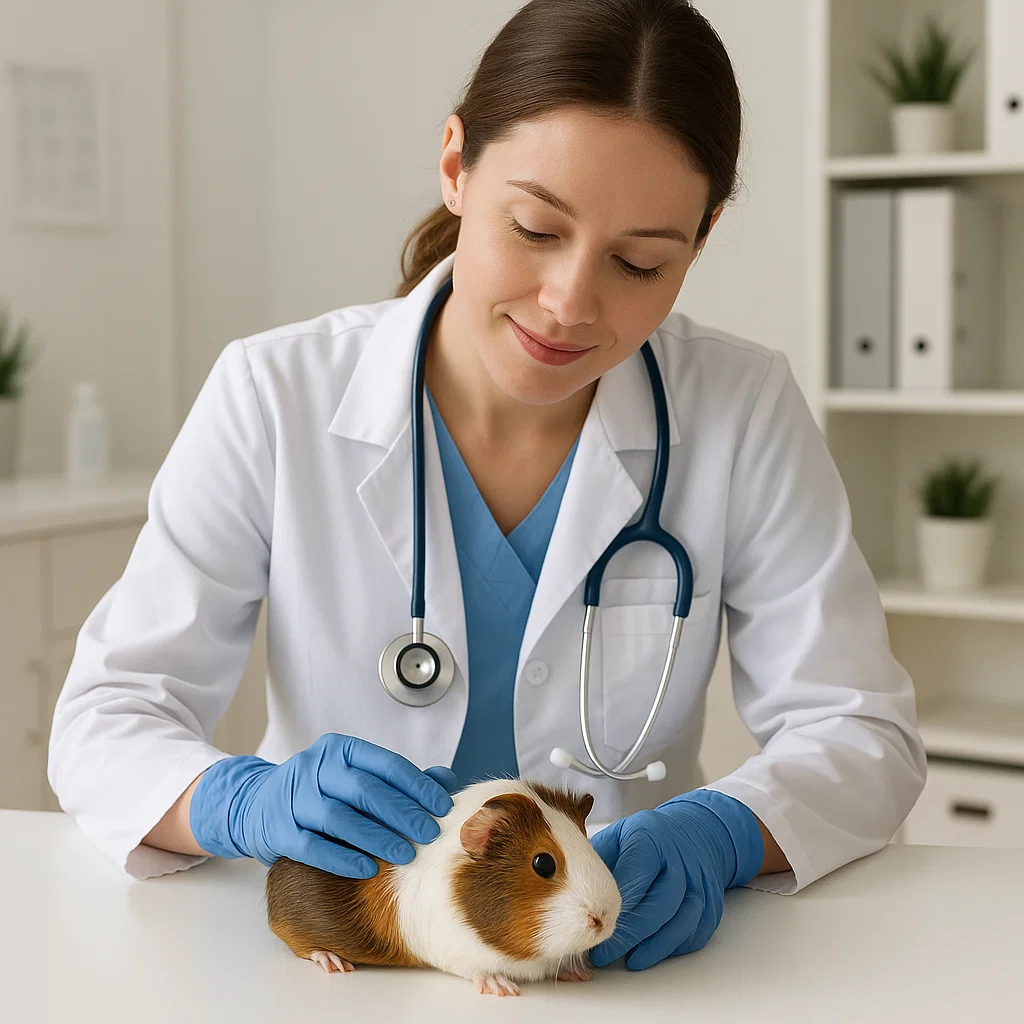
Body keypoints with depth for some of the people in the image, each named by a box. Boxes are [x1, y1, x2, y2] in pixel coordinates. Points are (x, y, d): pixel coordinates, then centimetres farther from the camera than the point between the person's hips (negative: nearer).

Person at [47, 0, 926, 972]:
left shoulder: (744, 409, -6)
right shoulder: (273, 395, -8)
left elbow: (862, 734, -6)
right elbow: (102, 720, -7)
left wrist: (718, 834, -27)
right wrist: (243, 801, -29)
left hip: (622, 959, 0)